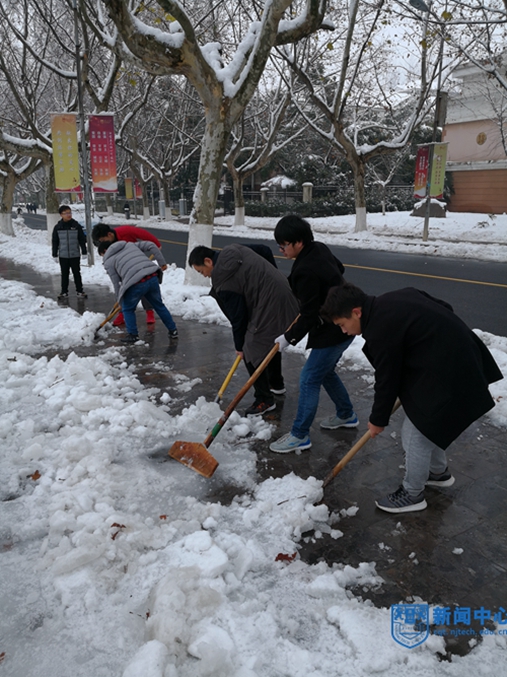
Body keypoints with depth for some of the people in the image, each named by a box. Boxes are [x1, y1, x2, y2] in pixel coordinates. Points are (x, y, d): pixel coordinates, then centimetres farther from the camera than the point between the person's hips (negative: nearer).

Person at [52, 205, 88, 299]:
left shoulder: (76, 226, -2)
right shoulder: (58, 227, -1)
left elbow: (82, 240, 3)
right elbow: (54, 242, 4)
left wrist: (84, 252, 1)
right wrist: (55, 254, 3)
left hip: (75, 255, -1)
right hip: (63, 256, 1)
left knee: (77, 273, 7)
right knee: (64, 274, 9)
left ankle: (79, 291, 17)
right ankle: (64, 292, 18)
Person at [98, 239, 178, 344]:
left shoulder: (108, 261, 14)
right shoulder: (130, 244, 27)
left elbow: (116, 283, 13)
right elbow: (151, 246, 20)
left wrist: (120, 300, 26)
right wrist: (161, 262, 24)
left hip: (136, 284, -5)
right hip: (153, 277, 5)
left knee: (128, 309, 19)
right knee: (159, 305, 23)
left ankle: (133, 335, 17)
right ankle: (173, 331, 28)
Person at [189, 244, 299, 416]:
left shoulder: (224, 281, -18)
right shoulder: (233, 250, 5)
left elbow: (238, 317, -14)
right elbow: (266, 250, 16)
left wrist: (239, 345, -1)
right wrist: (272, 275, 24)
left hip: (269, 306, -10)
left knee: (252, 352, -4)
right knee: (271, 343, 26)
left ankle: (264, 399, 6)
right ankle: (276, 384, 44)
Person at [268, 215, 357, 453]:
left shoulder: (306, 271, -28)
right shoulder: (319, 248, 0)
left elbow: (308, 316, -23)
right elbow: (339, 268, 21)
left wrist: (289, 338, -10)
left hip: (332, 331, -10)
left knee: (309, 380, -2)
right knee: (325, 371, 24)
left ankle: (299, 435, 9)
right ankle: (346, 415, 40)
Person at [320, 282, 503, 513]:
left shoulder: (381, 329, -23)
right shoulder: (391, 301, 5)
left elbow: (387, 380, -13)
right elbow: (444, 308, 13)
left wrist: (378, 420, 3)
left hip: (447, 375, -11)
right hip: (459, 355, 11)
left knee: (415, 434, 2)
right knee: (427, 426, 25)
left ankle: (412, 494, 20)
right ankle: (439, 472, 45)